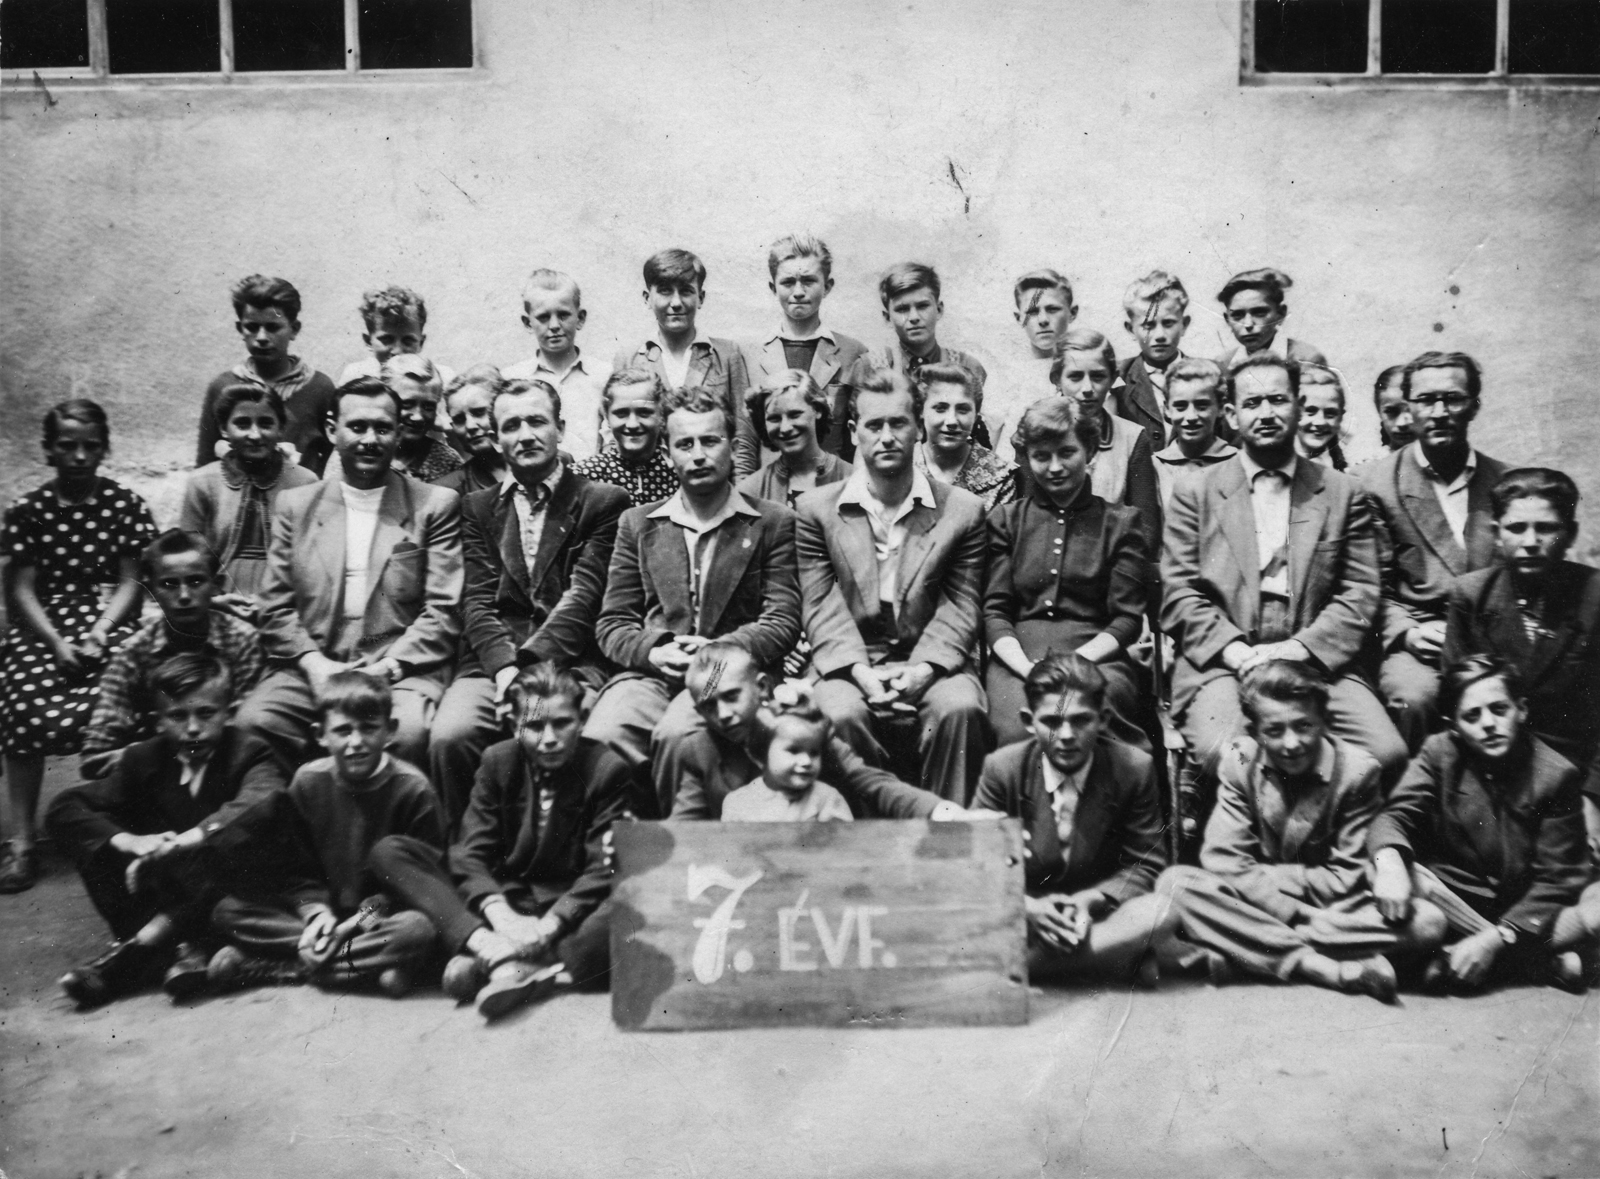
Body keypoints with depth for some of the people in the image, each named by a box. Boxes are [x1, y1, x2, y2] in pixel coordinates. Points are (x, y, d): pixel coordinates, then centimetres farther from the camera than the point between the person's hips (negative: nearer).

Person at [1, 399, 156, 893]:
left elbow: (129, 582, 3)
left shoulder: (125, 505, 5)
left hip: (109, 621, -1)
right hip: (42, 625, 1)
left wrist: (99, 632, -12)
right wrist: (57, 642, -12)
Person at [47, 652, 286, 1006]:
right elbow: (63, 808, -6)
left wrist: (189, 840, -42)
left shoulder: (250, 754, -6)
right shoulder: (143, 760, 5)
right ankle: (174, 948, -28)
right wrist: (128, 841, -24)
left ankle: (139, 948, -28)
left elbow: (259, 803, -30)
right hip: (163, 897, 4)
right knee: (99, 839, -13)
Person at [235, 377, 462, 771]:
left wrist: (385, 668, -11)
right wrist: (313, 662, -6)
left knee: (407, 731, -34)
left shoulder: (436, 505, 7)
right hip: (310, 669, 2)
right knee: (251, 722, -28)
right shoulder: (295, 505, 16)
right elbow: (275, 607, 12)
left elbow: (444, 611, 0)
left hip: (401, 673, -2)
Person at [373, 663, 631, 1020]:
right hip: (504, 900, 3)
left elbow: (605, 870, -11)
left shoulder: (607, 769, -6)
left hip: (572, 908, -3)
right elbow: (471, 854, -3)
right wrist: (498, 912, -24)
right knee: (388, 851, -13)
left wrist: (550, 924, -26)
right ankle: (492, 949, -33)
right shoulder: (498, 761, 2)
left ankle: (485, 961, -39)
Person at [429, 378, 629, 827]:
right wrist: (505, 665, -11)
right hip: (491, 663, 3)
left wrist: (529, 663, -15)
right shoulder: (477, 508, 19)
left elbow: (584, 594, -2)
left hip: (571, 662, -2)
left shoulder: (604, 501, 10)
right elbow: (478, 601, 8)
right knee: (448, 737, -26)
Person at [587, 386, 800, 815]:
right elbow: (611, 623, 14)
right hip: (651, 673, 2)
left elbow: (783, 621, 3)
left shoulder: (773, 523, 11)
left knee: (676, 734, -34)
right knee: (599, 739, -30)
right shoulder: (637, 524, 19)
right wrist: (652, 651, -8)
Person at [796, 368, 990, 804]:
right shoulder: (816, 509, 6)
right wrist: (860, 671, -16)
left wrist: (924, 668, -15)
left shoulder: (963, 509, 6)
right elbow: (821, 605, -1)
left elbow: (961, 606, 2)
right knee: (840, 714, -31)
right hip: (850, 662, 0)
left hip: (932, 660, 1)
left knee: (961, 708, -30)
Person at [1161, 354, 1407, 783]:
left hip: (1316, 661, 2)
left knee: (1387, 755, -22)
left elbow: (1360, 594, 7)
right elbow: (1178, 594, 4)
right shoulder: (1194, 491, 12)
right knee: (1225, 757, -31)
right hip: (1220, 662, -2)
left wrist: (1301, 648, -9)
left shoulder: (1343, 493, 15)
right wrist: (1236, 651, -12)